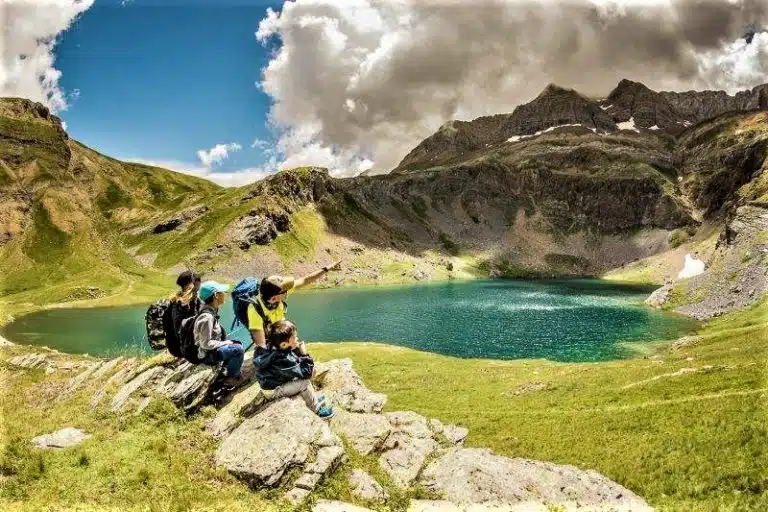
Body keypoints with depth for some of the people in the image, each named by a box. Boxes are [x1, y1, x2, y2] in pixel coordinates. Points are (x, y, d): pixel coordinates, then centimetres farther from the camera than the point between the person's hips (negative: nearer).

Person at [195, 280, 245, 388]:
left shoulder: (210, 310, 1)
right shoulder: (207, 317, -29)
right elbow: (206, 343, -27)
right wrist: (225, 343, -15)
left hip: (210, 348, 10)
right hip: (206, 355, -10)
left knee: (237, 343, 17)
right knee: (238, 349, -18)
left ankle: (234, 371, 21)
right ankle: (230, 379, -1)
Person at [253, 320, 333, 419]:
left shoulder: (273, 347, -10)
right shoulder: (282, 360, -36)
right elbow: (306, 373, -28)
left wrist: (297, 350, -13)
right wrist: (305, 354, -25)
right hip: (273, 391, -9)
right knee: (304, 383, -16)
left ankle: (315, 400, 20)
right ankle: (317, 410, 1)